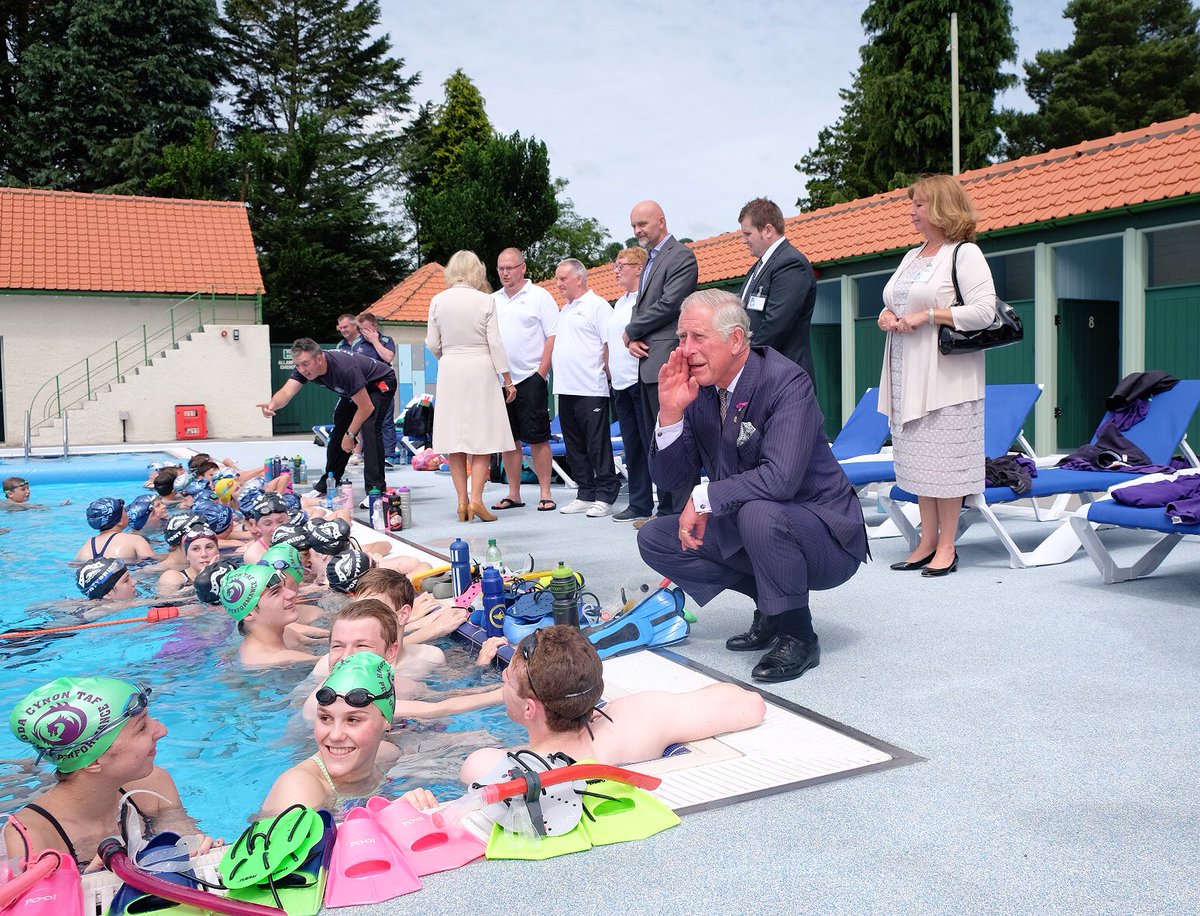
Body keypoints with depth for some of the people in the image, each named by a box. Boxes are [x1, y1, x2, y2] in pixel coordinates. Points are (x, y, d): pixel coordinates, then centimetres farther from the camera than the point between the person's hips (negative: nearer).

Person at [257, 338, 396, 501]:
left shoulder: (344, 369, -39)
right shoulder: (304, 367, -18)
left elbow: (366, 408, -31)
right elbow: (286, 392, -30)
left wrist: (350, 435, -24)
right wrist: (273, 405, -53)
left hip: (381, 383, -8)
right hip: (355, 389, 8)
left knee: (370, 429, -26)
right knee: (339, 431, 3)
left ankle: (376, 490, -25)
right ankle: (325, 486, 16)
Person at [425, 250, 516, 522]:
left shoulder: (438, 301, 1)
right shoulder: (485, 301, -6)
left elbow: (433, 345, 5)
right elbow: (495, 344, -6)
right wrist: (507, 379, 2)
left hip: (450, 371, 3)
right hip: (480, 370, -2)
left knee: (454, 437, 7)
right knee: (483, 437, 2)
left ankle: (462, 500, 8)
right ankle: (476, 498, -7)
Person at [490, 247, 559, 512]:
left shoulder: (539, 296, -2)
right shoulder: (493, 300, 13)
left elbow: (553, 337, -6)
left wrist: (541, 373, -13)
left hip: (529, 378, -5)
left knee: (538, 438, -2)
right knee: (509, 439, 9)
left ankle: (545, 493, 5)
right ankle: (513, 495, 16)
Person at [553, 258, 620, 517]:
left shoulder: (597, 305, -6)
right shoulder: (565, 310, 20)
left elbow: (610, 344, -11)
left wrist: (607, 374, -11)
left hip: (591, 389, -9)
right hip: (566, 389, 9)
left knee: (598, 445, -4)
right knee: (575, 446, 11)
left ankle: (605, 496, 2)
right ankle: (585, 494, 19)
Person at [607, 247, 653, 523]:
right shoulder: (620, 303, 20)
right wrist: (611, 373, 19)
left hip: (643, 381, -9)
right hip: (621, 384, 9)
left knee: (652, 445, -6)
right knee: (632, 447, 11)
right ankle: (639, 504, 17)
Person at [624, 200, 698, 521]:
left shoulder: (681, 256, -6)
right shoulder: (650, 261, 23)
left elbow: (668, 304, -16)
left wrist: (630, 332, -4)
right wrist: (633, 340, 2)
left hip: (666, 362, -10)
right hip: (648, 363, 10)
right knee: (654, 442, 11)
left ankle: (682, 511, -4)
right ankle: (666, 509, 17)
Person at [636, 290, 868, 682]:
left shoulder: (786, 382, -22)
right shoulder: (698, 389, -1)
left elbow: (781, 478, -35)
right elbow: (668, 477, -1)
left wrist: (703, 498, -24)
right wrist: (670, 412, -16)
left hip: (824, 536, -8)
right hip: (745, 529, 8)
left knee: (757, 512, -38)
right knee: (654, 539, 2)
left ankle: (796, 635, -13)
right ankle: (770, 608, 10)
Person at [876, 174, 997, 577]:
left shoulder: (965, 253, -6)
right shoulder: (912, 256, 17)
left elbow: (984, 311, -16)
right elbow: (892, 303, 26)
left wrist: (927, 315, -17)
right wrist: (886, 316, 3)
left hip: (946, 375, -8)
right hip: (908, 376, 8)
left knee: (944, 458, -3)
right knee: (917, 458, 9)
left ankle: (947, 546, 5)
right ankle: (927, 541, 16)